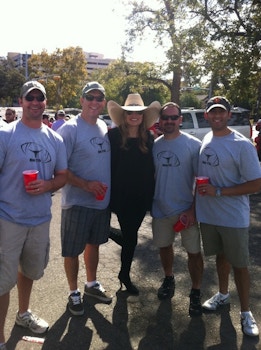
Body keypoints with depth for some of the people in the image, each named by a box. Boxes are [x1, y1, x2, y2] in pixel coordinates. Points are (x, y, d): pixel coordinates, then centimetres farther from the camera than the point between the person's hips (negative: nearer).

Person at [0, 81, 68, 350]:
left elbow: (62, 175, 10)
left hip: (41, 219, 5)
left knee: (30, 271, 23)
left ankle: (23, 313, 47)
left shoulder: (55, 139, 6)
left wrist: (47, 186, -12)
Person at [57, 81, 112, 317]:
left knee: (94, 243, 21)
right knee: (73, 250, 7)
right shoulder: (70, 129, -15)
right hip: (77, 203, -6)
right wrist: (85, 184, -25)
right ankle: (74, 292, 27)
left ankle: (92, 284, 40)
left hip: (102, 201, 6)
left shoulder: (104, 127, 6)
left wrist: (108, 190, 6)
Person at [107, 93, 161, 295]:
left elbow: (151, 167, 8)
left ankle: (125, 275, 32)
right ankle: (125, 276, 25)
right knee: (130, 236, 1)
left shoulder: (148, 137, 5)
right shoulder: (114, 135, -7)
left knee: (130, 234, 13)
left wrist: (151, 194, 5)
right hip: (121, 195, -3)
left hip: (141, 196, 3)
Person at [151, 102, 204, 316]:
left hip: (186, 210, -4)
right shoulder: (154, 145, 3)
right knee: (164, 246, 19)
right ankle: (169, 280, 43)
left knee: (194, 251, 5)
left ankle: (196, 294, 23)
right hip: (161, 209, 4)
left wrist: (193, 209, -15)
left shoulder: (193, 145, -10)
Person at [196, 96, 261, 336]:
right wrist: (195, 204, 5)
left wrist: (218, 192, -22)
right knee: (221, 256, 22)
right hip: (208, 214, 5)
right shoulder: (205, 140, 3)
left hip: (234, 217, -5)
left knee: (239, 264, 8)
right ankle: (223, 295, 43)